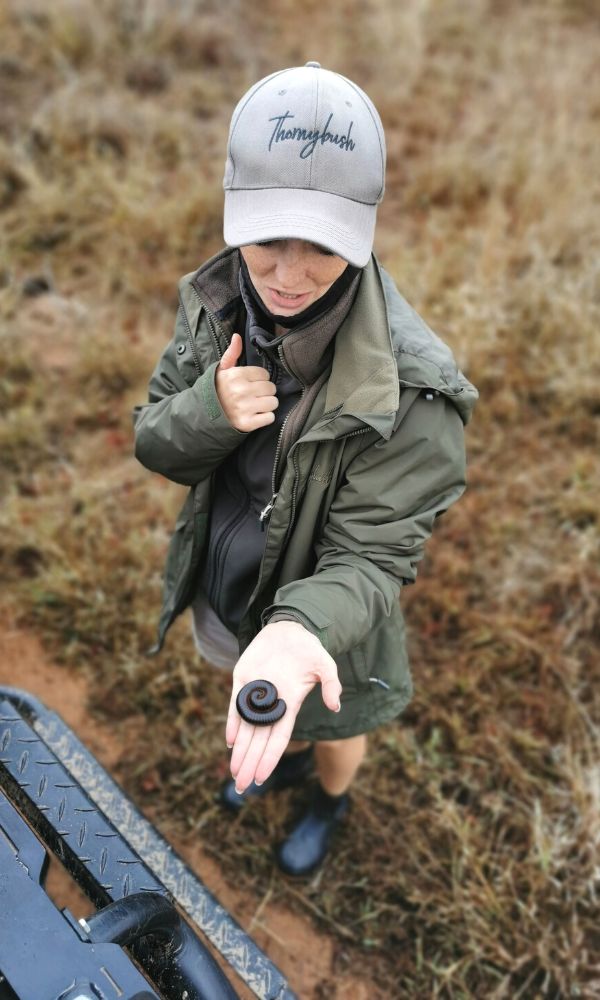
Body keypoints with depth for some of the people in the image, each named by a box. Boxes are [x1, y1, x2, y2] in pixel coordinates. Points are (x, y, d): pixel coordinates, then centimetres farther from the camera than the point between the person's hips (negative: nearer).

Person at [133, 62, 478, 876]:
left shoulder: (405, 390, -36)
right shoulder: (219, 302, -19)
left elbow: (369, 561, -29)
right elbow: (155, 442, -10)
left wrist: (301, 631, -51)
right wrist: (210, 412, -33)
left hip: (323, 624, -4)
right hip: (227, 595, 5)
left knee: (329, 732, 29)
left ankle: (332, 802, 66)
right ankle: (283, 762, 72)